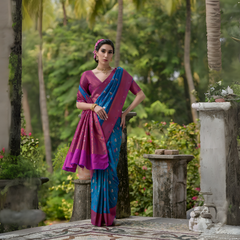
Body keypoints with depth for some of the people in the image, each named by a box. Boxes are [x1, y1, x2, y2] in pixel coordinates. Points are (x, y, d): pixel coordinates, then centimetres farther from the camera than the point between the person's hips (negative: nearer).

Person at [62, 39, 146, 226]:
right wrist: (94, 106, -13)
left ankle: (110, 214, 3)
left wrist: (125, 112, 1)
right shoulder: (87, 76, 8)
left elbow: (141, 95, 10)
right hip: (94, 126, 0)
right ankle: (98, 215, 4)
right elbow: (79, 103, 7)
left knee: (110, 169, -5)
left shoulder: (121, 74, 8)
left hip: (112, 127, 0)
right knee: (97, 169, -5)